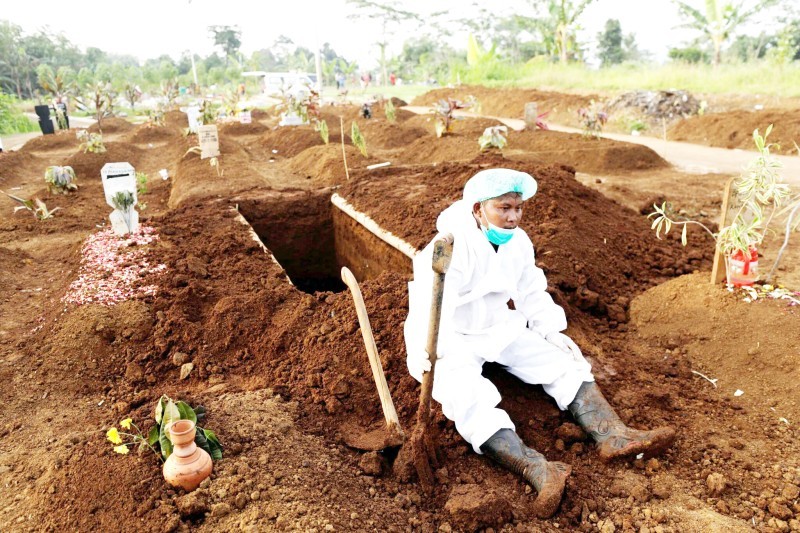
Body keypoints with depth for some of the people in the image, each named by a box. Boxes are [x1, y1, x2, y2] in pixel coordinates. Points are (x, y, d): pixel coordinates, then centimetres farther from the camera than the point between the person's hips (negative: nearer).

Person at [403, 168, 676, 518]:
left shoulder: (519, 243, 1)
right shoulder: (452, 247, -22)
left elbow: (532, 293, 10)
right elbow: (429, 302, -32)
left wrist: (552, 332, -4)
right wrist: (426, 351, -46)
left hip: (500, 329, 7)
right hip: (452, 341, -7)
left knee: (564, 362, -10)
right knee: (469, 397, -34)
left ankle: (613, 436, -23)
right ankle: (538, 471, -48)